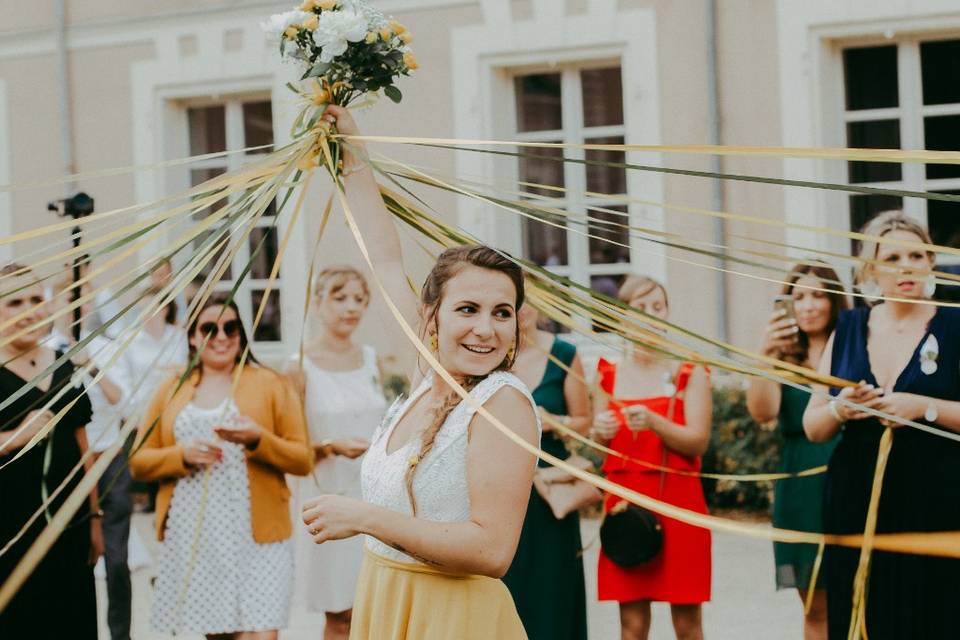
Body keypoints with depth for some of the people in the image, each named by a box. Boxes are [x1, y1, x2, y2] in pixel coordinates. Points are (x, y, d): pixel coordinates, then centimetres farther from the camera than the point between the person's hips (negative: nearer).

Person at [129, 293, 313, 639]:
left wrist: (258, 440, -17)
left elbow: (303, 460, 0)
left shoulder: (270, 384, 4)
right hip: (191, 541, 3)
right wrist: (182, 455, -10)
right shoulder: (171, 390, 11)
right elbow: (139, 461, 8)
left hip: (257, 539, -3)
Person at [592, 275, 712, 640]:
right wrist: (601, 430, -6)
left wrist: (654, 422, -25)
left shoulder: (689, 371, 0)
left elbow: (698, 441, -9)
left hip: (678, 500, -2)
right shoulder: (610, 372, 8)